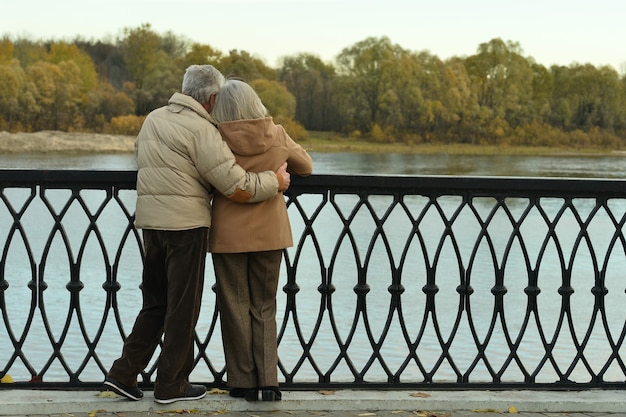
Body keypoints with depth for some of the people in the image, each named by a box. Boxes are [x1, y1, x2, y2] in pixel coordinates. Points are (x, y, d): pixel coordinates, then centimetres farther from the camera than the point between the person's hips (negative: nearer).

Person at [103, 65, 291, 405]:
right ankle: (172, 385, 12)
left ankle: (124, 373, 14)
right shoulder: (201, 129, -14)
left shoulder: (154, 119, 10)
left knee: (155, 303, 18)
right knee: (183, 307, 5)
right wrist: (276, 182, -3)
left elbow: (140, 156, 27)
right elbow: (237, 188, -17)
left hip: (150, 223, 7)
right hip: (186, 224, -7)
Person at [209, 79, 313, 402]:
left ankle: (244, 382, 11)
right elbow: (305, 166, 11)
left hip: (229, 234, -2)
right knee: (264, 308, 12)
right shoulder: (277, 137, -4)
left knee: (235, 307, 9)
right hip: (269, 233, 2)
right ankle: (268, 381, 5)